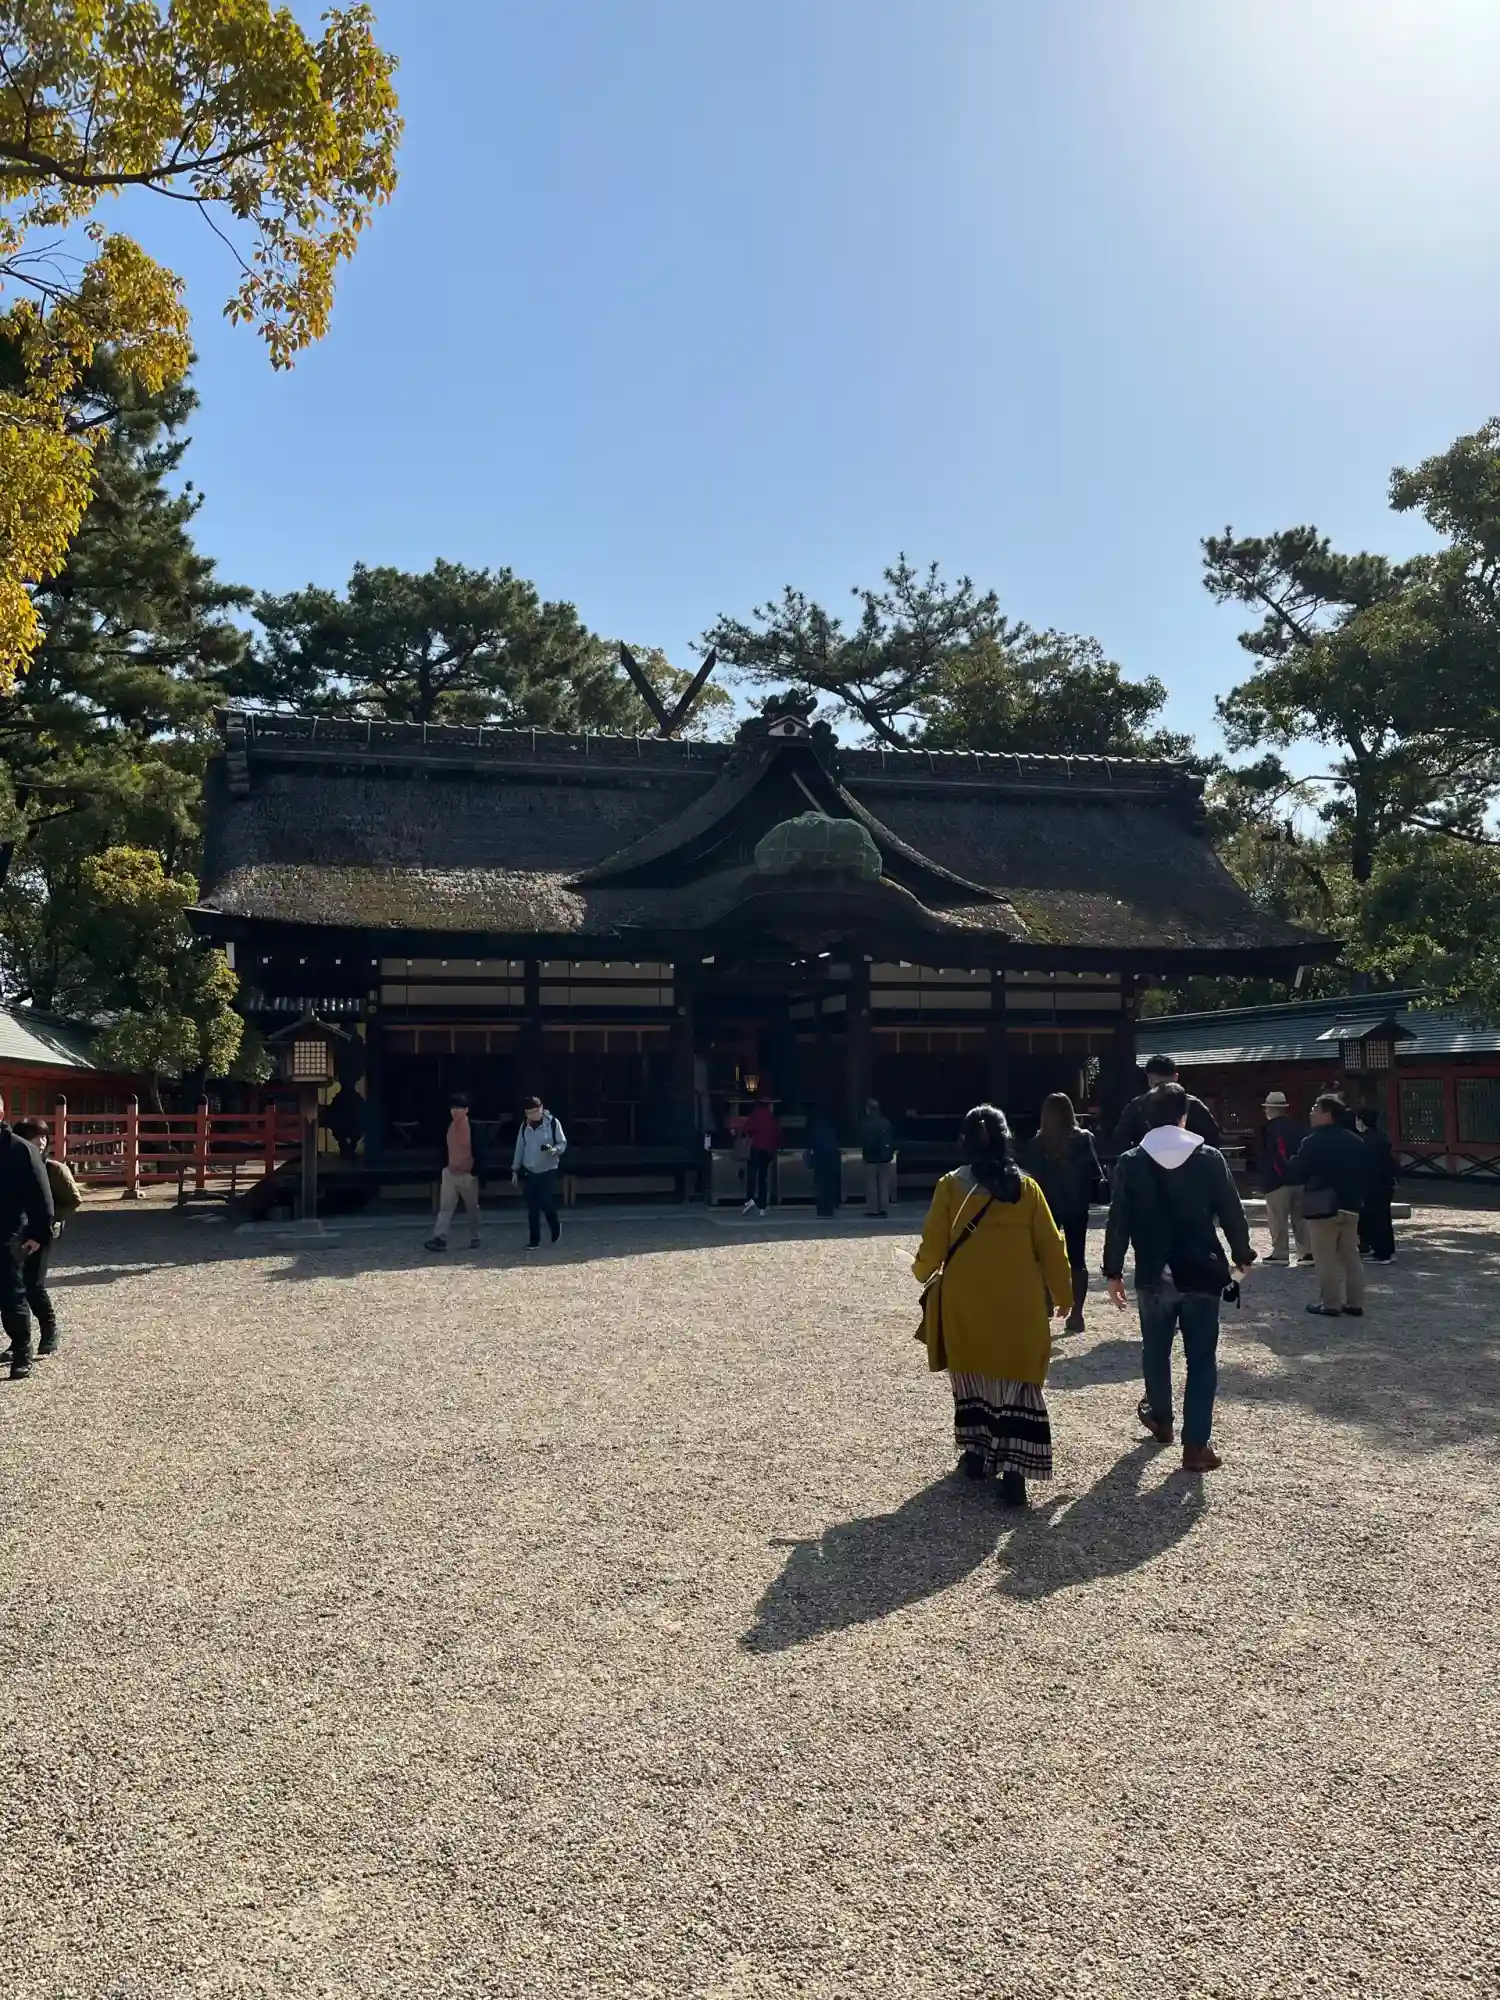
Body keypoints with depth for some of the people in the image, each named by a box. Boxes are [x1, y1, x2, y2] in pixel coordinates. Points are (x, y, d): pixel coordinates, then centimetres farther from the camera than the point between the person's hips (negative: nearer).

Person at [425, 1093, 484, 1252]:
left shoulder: (473, 1127, -13)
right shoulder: (449, 1126, 4)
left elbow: (477, 1152, -12)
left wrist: (476, 1172, -14)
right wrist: (444, 1166, 14)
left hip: (468, 1174, -5)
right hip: (450, 1172, 5)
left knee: (472, 1208, 10)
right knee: (445, 1207, -5)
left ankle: (475, 1238, 23)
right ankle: (440, 1238, -12)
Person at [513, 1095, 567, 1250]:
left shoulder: (553, 1123, -9)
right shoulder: (524, 1126, 3)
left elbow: (563, 1143, -6)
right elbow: (520, 1148, 10)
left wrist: (554, 1150, -28)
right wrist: (515, 1170, 10)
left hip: (548, 1171, -3)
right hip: (529, 1172, 3)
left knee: (547, 1205, -3)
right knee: (532, 1209, 2)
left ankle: (556, 1228, 27)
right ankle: (534, 1241, 9)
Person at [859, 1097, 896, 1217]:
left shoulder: (865, 1125, -12)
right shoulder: (887, 1123, 1)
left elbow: (863, 1143, -10)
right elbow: (893, 1140, 4)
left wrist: (864, 1153, 6)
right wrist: (890, 1153, 11)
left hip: (871, 1157, -4)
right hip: (885, 1157, 4)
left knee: (871, 1184, 2)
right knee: (884, 1183, 9)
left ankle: (872, 1209, 1)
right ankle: (884, 1208, 7)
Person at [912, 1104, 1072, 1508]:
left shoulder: (950, 1186, -5)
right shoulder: (1026, 1188, -3)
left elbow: (934, 1243, -1)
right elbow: (1049, 1247, 1)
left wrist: (921, 1271, 20)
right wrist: (1062, 1293, 15)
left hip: (966, 1303, 0)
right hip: (1018, 1306, 0)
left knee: (971, 1375, 17)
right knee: (1018, 1382, 2)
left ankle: (977, 1453, 25)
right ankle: (1014, 1469, -6)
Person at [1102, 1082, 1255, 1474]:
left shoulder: (1131, 1162, -4)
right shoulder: (1209, 1158, -4)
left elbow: (1118, 1222, -3)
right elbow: (1231, 1212, 0)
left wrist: (1113, 1271, 6)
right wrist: (1242, 1255, 16)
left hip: (1153, 1276, 1)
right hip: (1202, 1274, -1)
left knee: (1156, 1351, 21)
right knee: (1201, 1359, 4)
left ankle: (1160, 1419, 39)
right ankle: (1197, 1444, 2)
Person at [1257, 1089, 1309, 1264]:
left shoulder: (1268, 1129, -8)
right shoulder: (1299, 1126, 9)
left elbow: (1263, 1156, -10)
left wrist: (1264, 1177, -4)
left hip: (1277, 1180, -6)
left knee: (1278, 1219, 0)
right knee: (1301, 1217, 10)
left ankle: (1280, 1254, 2)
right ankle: (1308, 1252, 7)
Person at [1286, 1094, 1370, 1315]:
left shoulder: (1314, 1141, -14)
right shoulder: (1355, 1140, 9)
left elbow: (1296, 1175, -13)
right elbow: (1366, 1174, 13)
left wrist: (1286, 1171, 8)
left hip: (1323, 1207, -7)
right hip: (1351, 1206, 7)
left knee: (1326, 1258, -1)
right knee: (1350, 1255, 12)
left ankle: (1330, 1303, 1)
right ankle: (1355, 1303, 15)